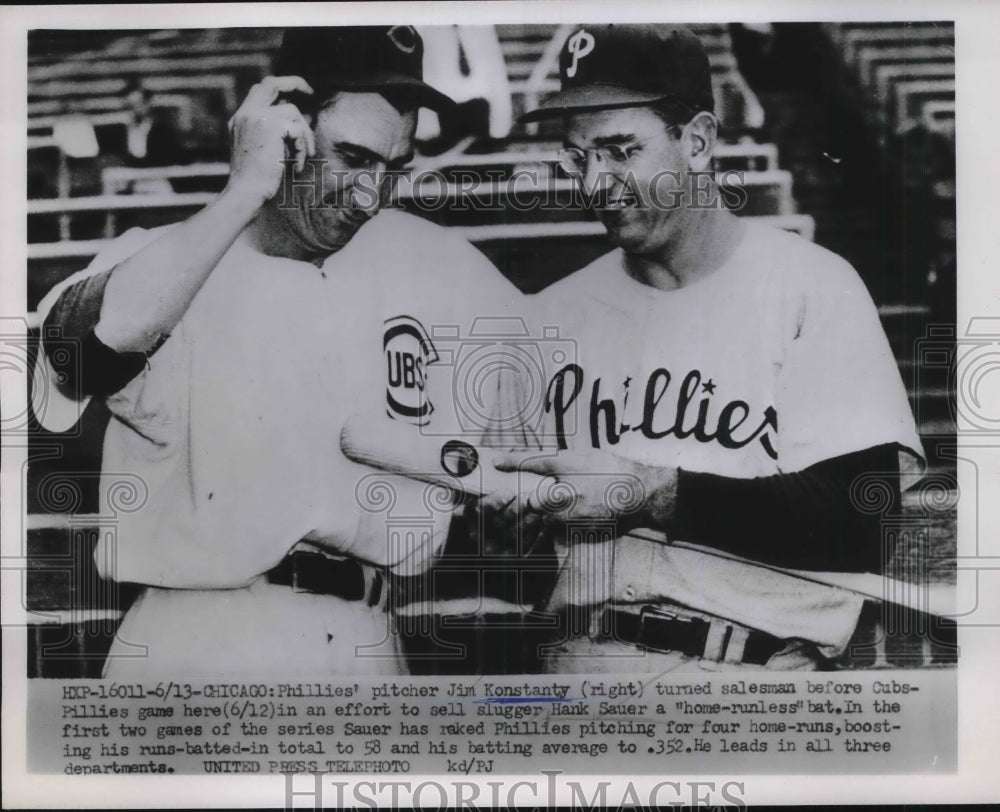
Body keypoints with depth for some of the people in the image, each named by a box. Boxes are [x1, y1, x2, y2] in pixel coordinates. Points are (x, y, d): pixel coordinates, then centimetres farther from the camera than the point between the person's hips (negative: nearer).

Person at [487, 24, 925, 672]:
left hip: (752, 666, -2)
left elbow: (863, 524, -9)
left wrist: (649, 491, -12)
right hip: (578, 655, 3)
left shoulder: (812, 285, -1)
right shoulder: (554, 312, 12)